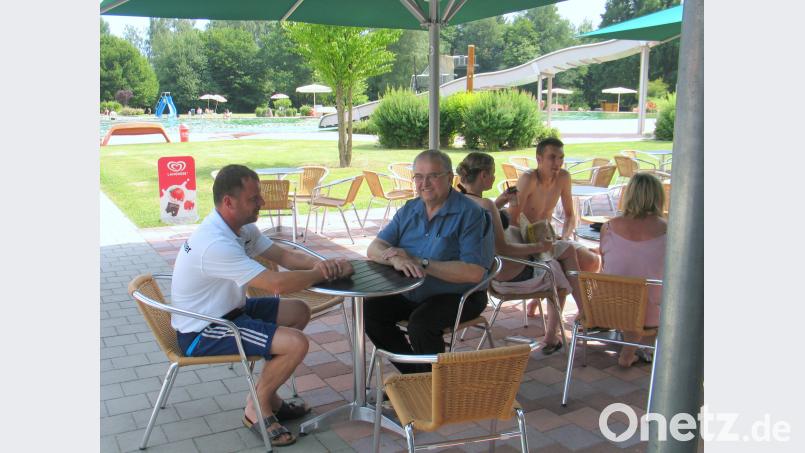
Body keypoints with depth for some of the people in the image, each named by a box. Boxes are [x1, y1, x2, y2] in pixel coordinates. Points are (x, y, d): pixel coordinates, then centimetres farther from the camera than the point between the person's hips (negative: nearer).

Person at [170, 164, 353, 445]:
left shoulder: (241, 227, 1)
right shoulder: (216, 244, -31)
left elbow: (285, 256, 5)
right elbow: (279, 283, -32)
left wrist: (319, 264, -15)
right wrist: (328, 273, -19)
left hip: (227, 311, 10)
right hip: (201, 332, -10)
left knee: (298, 312, 11)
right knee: (296, 343, -21)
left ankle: (267, 395, 18)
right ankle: (256, 410, 4)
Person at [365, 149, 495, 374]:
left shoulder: (470, 214, -14)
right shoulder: (409, 210, 7)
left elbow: (474, 273, -24)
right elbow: (374, 249, 1)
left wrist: (420, 263, -23)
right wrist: (395, 259, -24)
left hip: (457, 296, -6)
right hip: (409, 293, 7)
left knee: (420, 322, -31)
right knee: (370, 310, -10)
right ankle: (413, 373, 7)